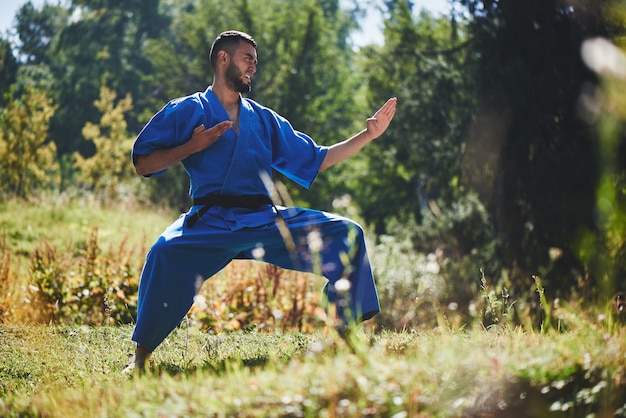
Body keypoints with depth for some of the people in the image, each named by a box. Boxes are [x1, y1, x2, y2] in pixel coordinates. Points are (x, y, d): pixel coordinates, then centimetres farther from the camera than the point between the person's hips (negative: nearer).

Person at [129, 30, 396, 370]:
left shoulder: (264, 120, 20)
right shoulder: (185, 112, 7)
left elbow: (315, 160, 23)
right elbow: (142, 165, 3)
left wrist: (368, 135, 16)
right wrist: (194, 146, -9)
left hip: (265, 222, 5)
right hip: (210, 222, -5)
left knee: (346, 234, -9)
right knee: (166, 253, -37)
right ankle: (141, 356, -22)